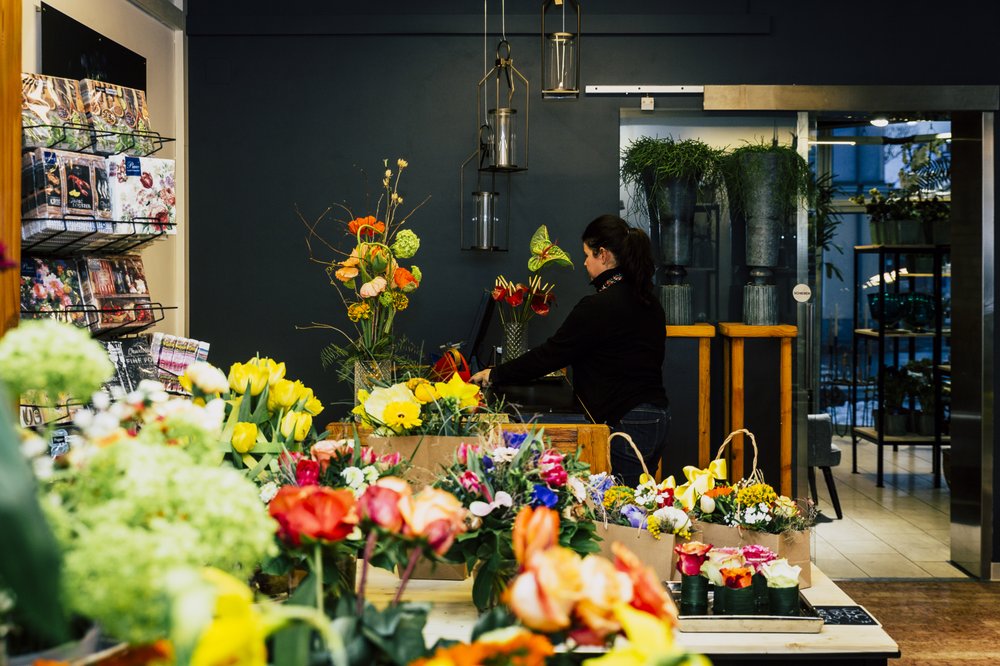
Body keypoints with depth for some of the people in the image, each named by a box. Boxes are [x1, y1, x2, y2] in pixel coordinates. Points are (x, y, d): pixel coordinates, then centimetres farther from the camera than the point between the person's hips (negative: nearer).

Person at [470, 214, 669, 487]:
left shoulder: (598, 306, -15)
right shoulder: (649, 303, 12)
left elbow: (551, 353, -10)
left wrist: (494, 375, 2)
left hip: (626, 423, -10)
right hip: (658, 417, 10)